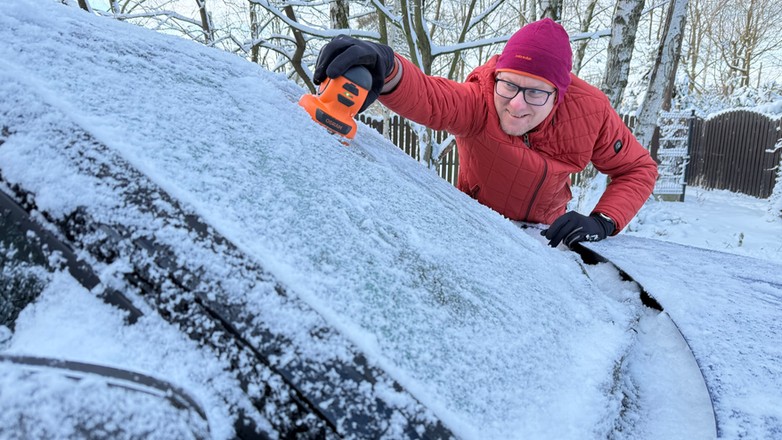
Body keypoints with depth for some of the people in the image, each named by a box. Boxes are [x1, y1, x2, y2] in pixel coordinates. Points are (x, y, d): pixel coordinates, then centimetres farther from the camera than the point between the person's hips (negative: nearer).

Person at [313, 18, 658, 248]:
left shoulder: (590, 111, -23)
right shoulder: (479, 100, -33)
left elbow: (638, 168, -10)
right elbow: (428, 97, -56)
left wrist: (603, 223, -27)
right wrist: (387, 69, -80)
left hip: (546, 232, 2)